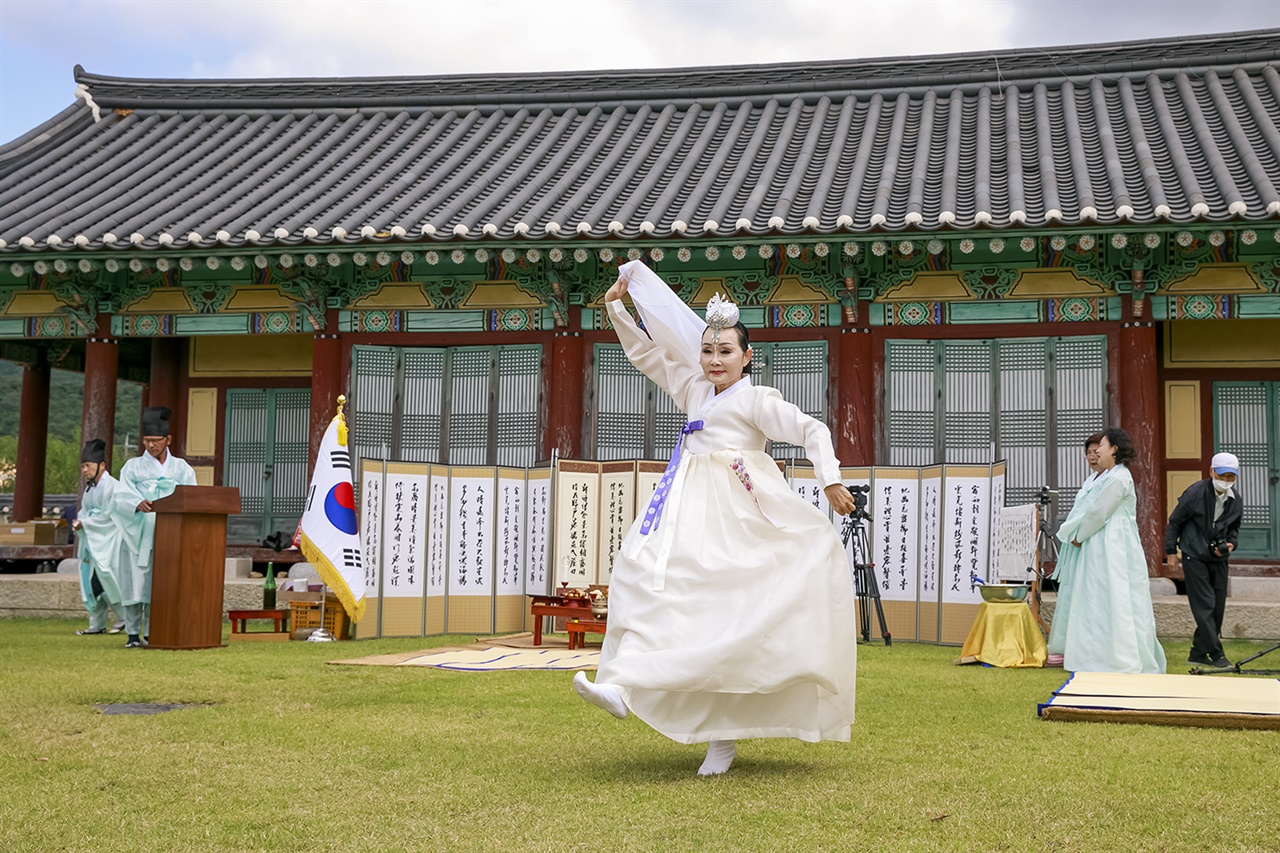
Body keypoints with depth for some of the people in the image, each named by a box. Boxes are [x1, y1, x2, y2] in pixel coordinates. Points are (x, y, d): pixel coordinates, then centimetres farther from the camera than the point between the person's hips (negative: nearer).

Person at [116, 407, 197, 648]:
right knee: (137, 581, -5)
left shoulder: (182, 469, 13)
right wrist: (138, 504, -26)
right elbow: (122, 498, -5)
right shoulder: (133, 467, 9)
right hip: (140, 534, -1)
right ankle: (133, 634, 0)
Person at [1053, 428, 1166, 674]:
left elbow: (1099, 513, -16)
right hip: (1100, 552, 10)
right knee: (1096, 604, 10)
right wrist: (1072, 532, 8)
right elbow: (1091, 511, 17)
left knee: (1113, 602, -7)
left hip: (1113, 551, -10)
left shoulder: (1119, 478, -14)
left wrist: (1078, 536, -5)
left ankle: (1123, 660, -3)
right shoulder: (1108, 476, 16)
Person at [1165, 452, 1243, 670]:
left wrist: (1230, 543, -4)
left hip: (1218, 559, 6)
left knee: (1218, 608, 6)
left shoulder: (1236, 501, 3)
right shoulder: (1195, 493, -13)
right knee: (1205, 606, -10)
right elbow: (1175, 522, -4)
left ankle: (1198, 654, 16)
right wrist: (1171, 551, -3)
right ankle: (1216, 654, -5)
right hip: (1195, 557, -6)